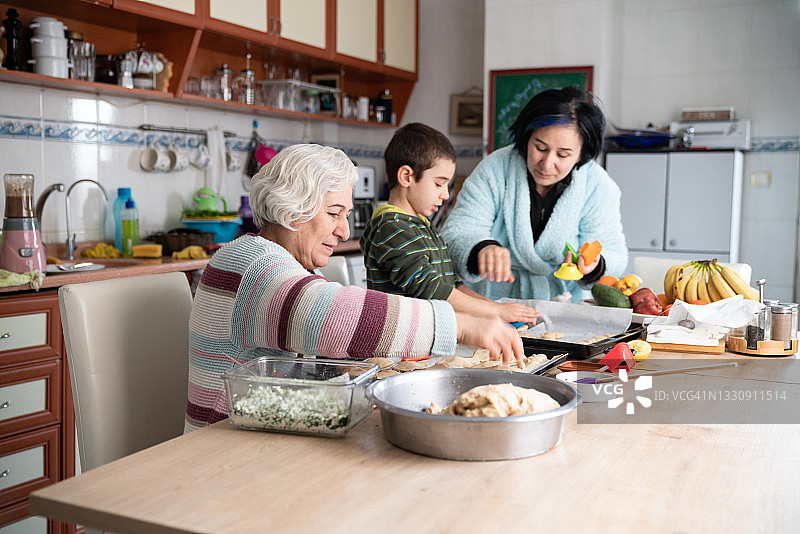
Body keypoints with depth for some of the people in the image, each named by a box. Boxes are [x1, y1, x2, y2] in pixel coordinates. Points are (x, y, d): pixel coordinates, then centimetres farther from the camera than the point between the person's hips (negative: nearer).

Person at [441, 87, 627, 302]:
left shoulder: (598, 187, -6)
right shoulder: (494, 171, -10)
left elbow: (615, 255, -2)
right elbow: (457, 232, -15)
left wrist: (594, 264, -26)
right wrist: (482, 248, -39)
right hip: (492, 302, 2)